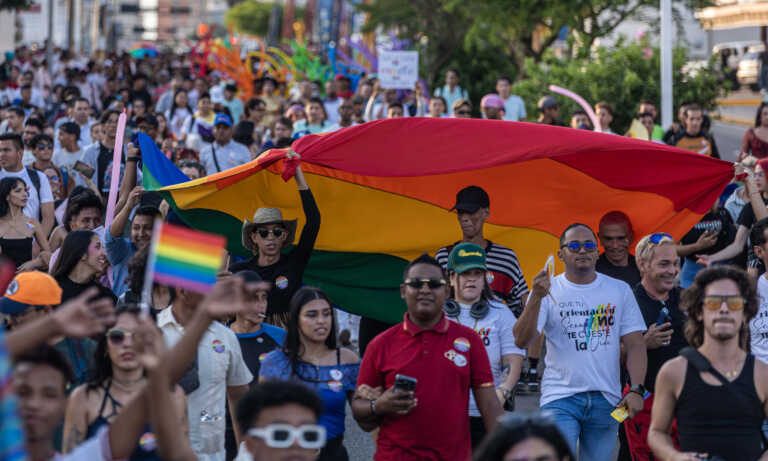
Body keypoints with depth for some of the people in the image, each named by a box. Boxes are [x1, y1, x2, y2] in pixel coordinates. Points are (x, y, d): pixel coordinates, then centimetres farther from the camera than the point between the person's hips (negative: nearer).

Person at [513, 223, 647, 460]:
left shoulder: (620, 290, 9)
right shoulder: (548, 290, 1)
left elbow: (635, 344, 7)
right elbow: (521, 340, -9)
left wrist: (636, 389, -5)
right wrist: (536, 297, -22)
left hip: (606, 399, 3)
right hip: (560, 397, -2)